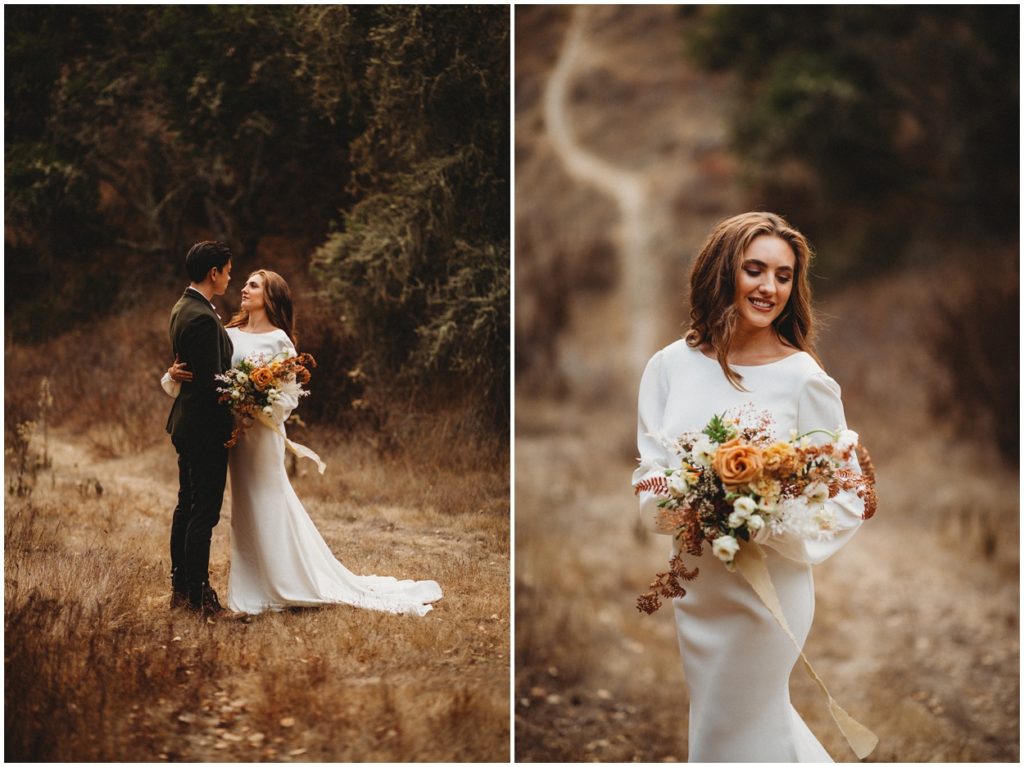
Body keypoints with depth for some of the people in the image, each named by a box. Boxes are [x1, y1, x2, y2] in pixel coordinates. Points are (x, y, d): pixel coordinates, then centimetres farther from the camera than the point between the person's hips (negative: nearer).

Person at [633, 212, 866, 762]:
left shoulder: (804, 379, -12)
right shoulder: (672, 365, -2)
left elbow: (845, 497, -8)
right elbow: (647, 469, 4)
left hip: (767, 585, -4)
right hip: (692, 579, 5)